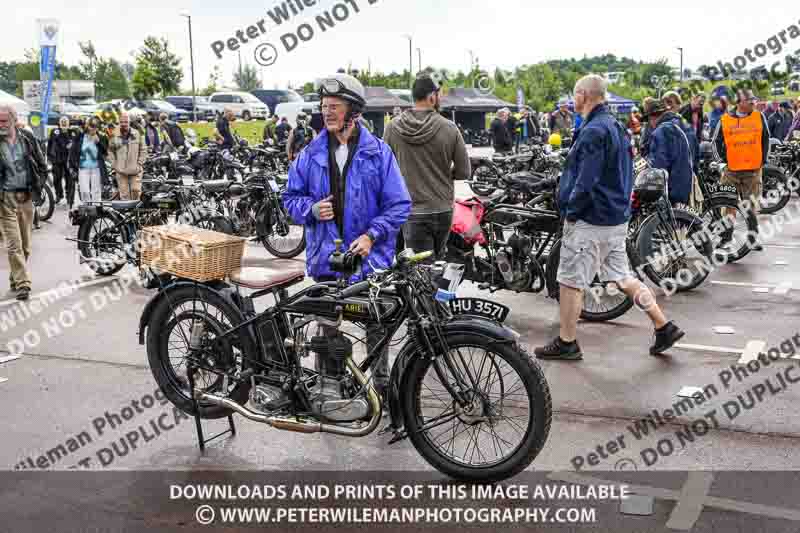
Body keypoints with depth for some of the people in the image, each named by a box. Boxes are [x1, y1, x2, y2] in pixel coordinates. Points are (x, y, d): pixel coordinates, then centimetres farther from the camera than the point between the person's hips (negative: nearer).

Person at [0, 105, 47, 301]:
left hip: (26, 196, 3)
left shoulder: (27, 137, 2)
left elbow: (41, 164, 11)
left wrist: (38, 185, 3)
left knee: (25, 245, 10)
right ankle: (22, 283, -5)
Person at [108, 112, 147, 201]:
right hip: (121, 170, 0)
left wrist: (140, 163, -1)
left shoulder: (137, 134, 3)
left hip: (135, 170, 0)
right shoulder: (115, 136, 3)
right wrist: (113, 164, 2)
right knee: (124, 193, 2)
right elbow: (110, 151, 12)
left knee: (136, 190, -5)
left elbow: (143, 150, 7)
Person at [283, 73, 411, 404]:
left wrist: (371, 235, -15)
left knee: (376, 327, 10)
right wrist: (311, 209, -9)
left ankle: (383, 387, 26)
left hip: (370, 257, -2)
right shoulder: (312, 154, 4)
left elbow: (399, 205, -4)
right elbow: (291, 198, 12)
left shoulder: (378, 152, -4)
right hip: (326, 257, 2)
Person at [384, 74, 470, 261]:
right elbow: (463, 172, -4)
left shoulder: (392, 128, -6)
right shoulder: (449, 128, -8)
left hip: (413, 212, -1)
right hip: (443, 209, 1)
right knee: (439, 263, 20)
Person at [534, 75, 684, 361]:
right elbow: (625, 174, 18)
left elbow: (586, 181, -24)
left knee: (570, 282, 2)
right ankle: (664, 327, 17)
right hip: (618, 217, 10)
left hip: (591, 220, -10)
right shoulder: (616, 126, 13)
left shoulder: (593, 131, -18)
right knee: (622, 276, 16)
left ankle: (566, 343, 12)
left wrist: (570, 212, -12)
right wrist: (622, 204, 20)